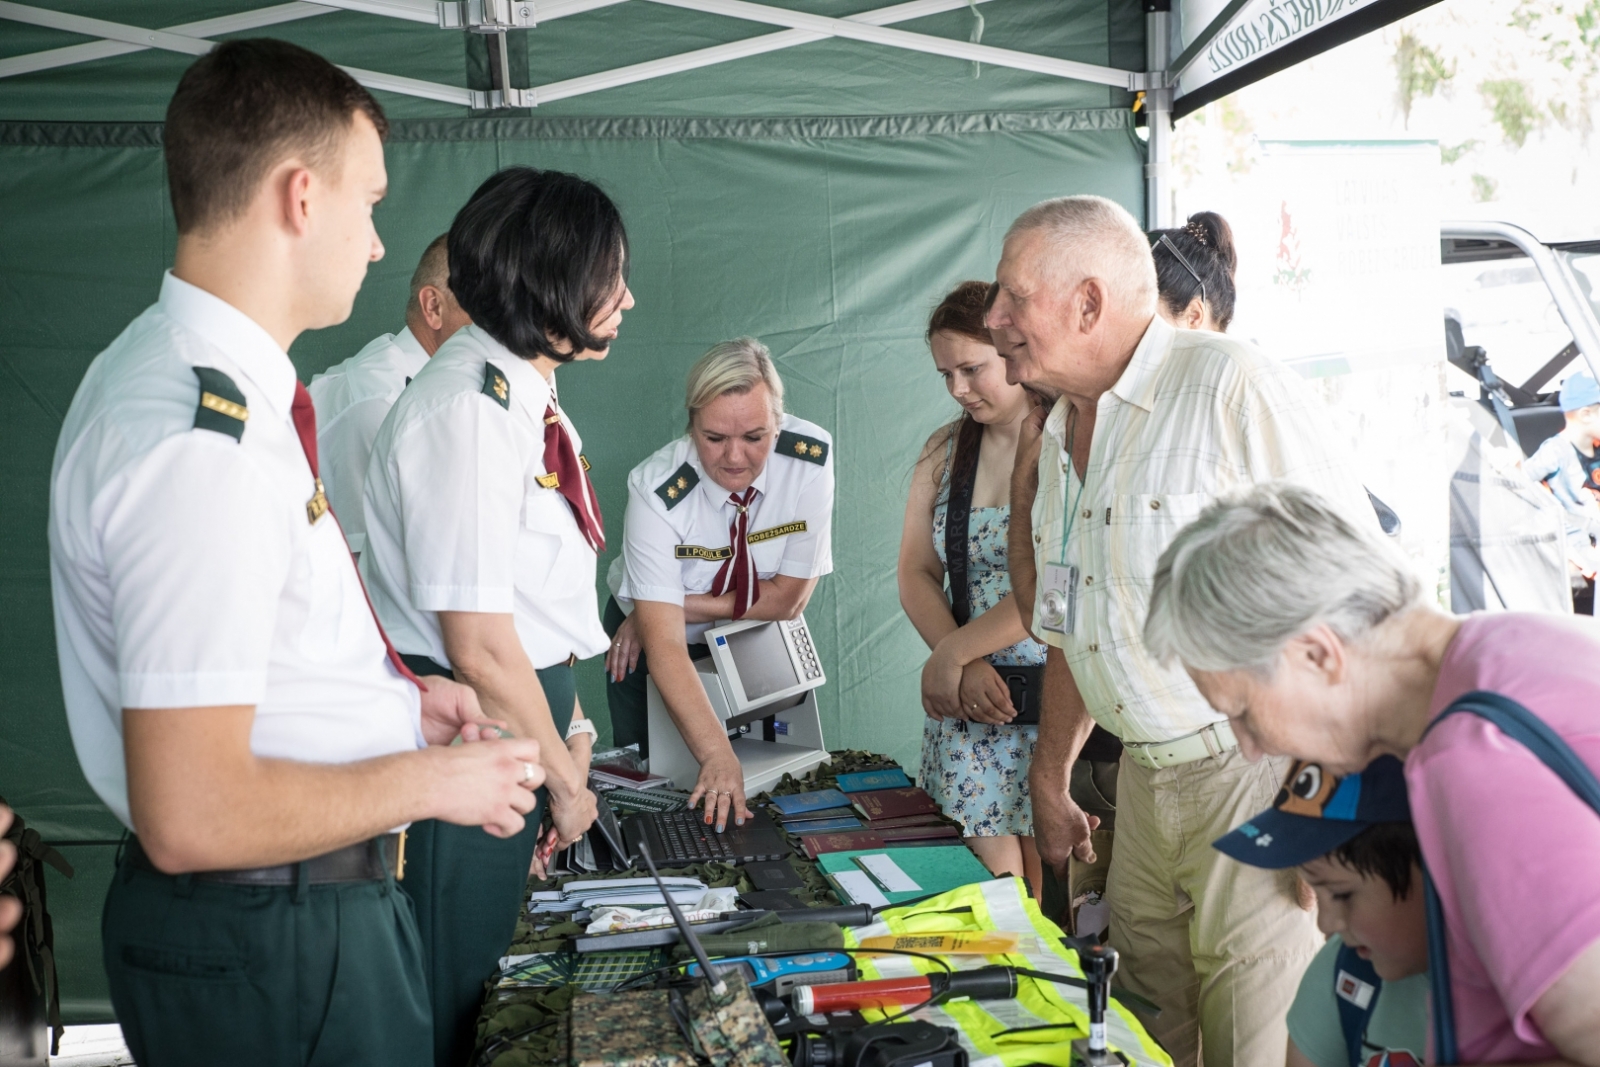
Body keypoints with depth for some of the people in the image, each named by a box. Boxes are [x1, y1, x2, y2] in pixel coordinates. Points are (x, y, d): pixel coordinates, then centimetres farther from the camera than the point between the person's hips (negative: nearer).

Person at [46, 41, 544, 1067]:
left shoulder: (172, 373, 6)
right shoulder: (202, 442, -26)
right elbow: (194, 818, -28)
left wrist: (390, 701, 10)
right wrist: (429, 779, -15)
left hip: (309, 901, 9)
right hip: (271, 946, -9)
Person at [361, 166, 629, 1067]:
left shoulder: (532, 399, 7)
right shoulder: (469, 410, -23)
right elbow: (480, 648, -23)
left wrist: (571, 724, 11)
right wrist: (566, 780, -11)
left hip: (523, 707, 9)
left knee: (500, 981, 21)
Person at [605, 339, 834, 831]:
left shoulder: (810, 457, -25)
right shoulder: (657, 490, -32)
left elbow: (789, 597, -18)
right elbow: (665, 645, -36)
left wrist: (681, 604, -25)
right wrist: (717, 755, -47)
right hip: (652, 646, -2)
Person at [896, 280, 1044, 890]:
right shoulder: (945, 450, 13)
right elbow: (916, 575, 10)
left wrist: (950, 653, -9)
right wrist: (968, 670, -6)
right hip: (968, 700, 5)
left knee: (1054, 880, -3)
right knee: (986, 868, 0)